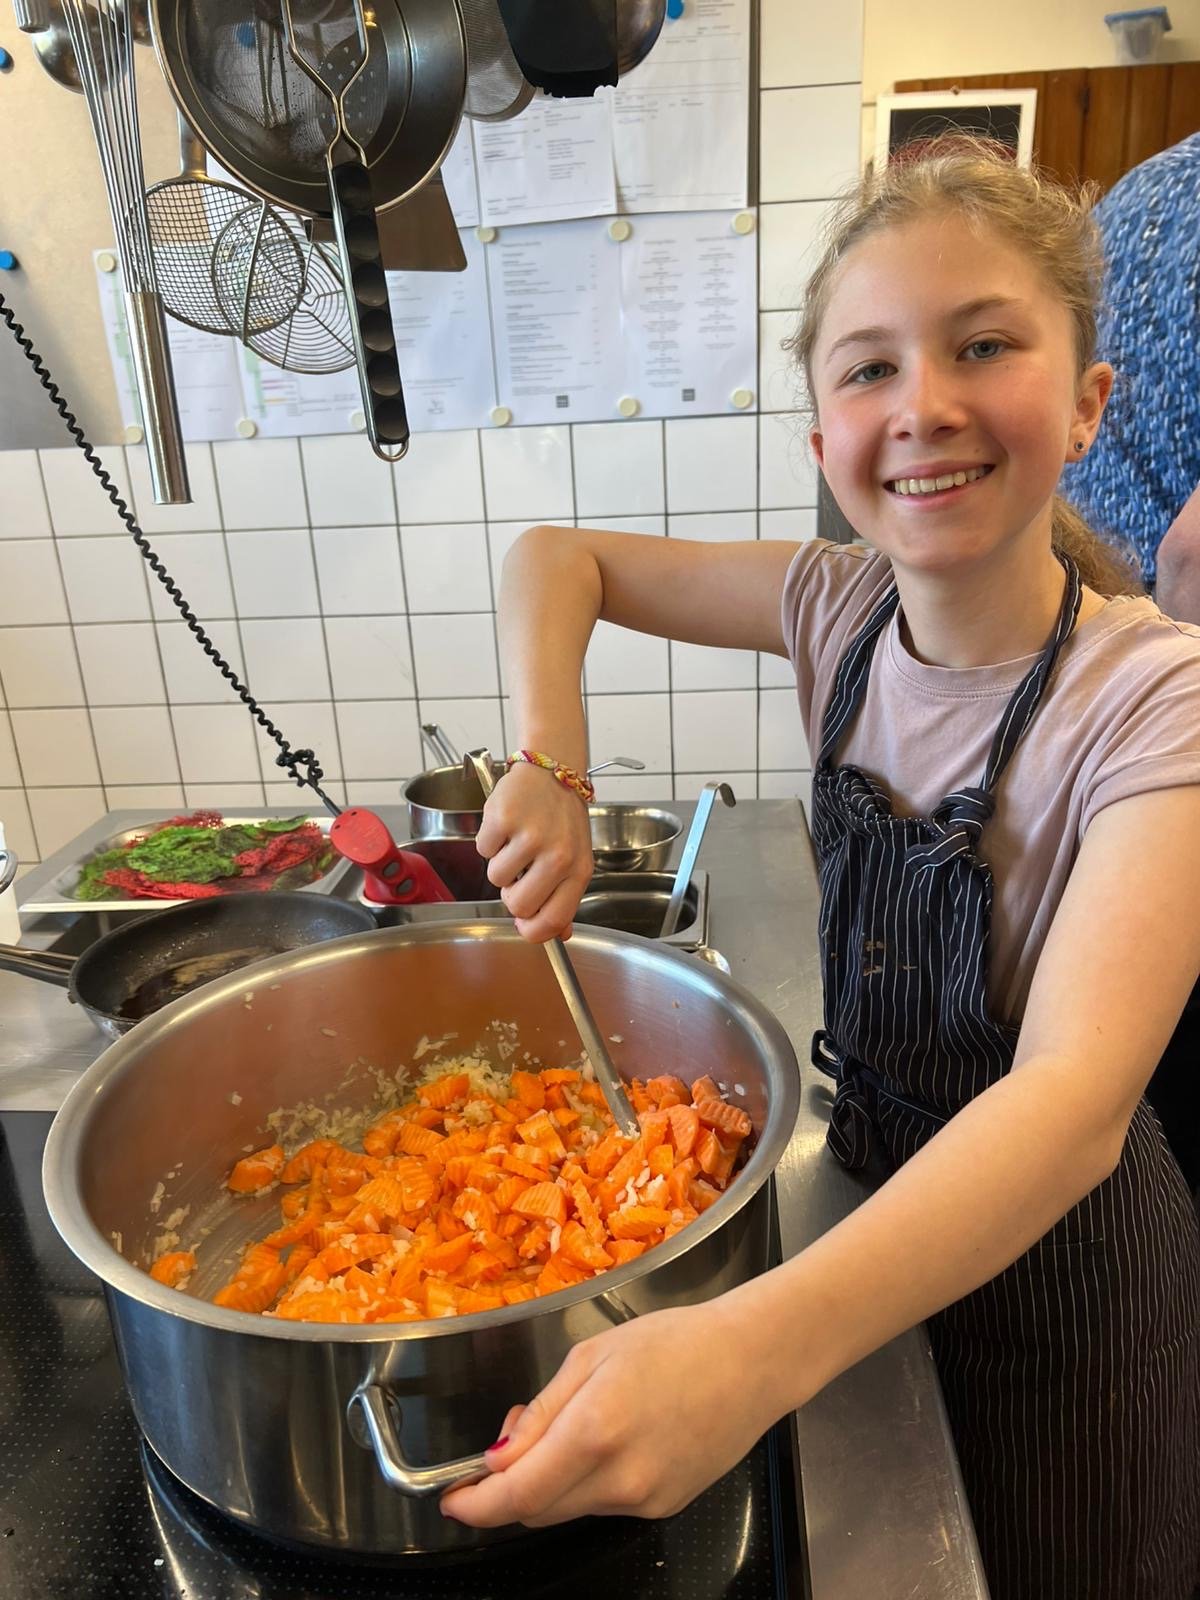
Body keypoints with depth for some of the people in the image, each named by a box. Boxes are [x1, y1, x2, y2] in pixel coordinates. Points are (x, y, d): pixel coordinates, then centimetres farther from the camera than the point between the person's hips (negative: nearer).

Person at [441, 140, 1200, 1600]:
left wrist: (758, 1343, -53)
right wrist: (548, 768, -22)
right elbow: (552, 557, -4)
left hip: (1051, 1247, -4)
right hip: (881, 1192, 4)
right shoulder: (840, 612, -12)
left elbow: (1078, 1093, -39)